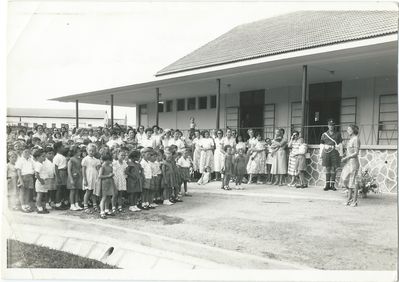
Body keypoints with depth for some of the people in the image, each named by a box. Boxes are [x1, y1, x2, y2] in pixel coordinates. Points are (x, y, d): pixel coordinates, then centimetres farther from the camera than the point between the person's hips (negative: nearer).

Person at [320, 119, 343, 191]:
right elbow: (321, 145, 12)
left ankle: (332, 185, 5)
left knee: (333, 169, 0)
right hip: (326, 152, 1)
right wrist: (321, 155, 6)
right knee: (327, 169, 2)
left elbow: (340, 144, 8)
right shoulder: (324, 134, 11)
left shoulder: (338, 134, 10)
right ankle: (327, 185, 6)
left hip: (334, 153, -1)